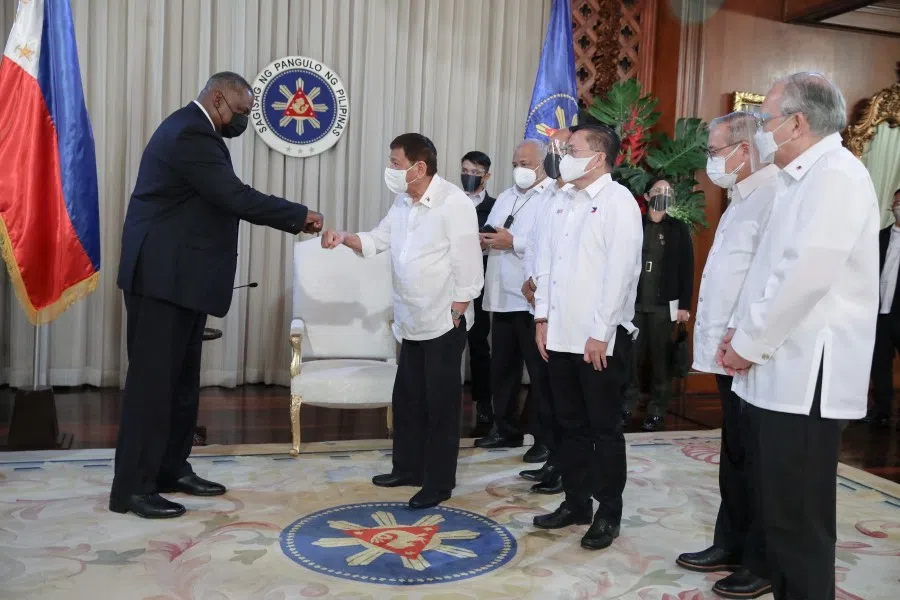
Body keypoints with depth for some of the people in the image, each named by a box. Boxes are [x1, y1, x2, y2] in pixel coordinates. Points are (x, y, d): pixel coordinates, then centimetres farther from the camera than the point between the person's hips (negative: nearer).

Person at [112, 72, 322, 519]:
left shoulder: (192, 131, 17)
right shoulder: (190, 135, -17)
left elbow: (223, 200, 14)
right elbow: (236, 197, -23)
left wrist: (293, 221, 5)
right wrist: (300, 215, -13)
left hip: (180, 276, 11)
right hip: (164, 276, -11)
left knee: (181, 378, 14)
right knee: (153, 380, -5)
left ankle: (172, 469, 24)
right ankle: (132, 487, 4)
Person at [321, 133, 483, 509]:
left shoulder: (454, 204, -17)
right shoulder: (403, 202, 9)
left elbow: (469, 270, -18)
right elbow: (378, 240, 15)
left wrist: (454, 316, -16)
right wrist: (344, 238, -3)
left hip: (444, 324, -8)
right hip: (411, 323, 8)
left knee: (440, 406, 3)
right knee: (407, 400, 17)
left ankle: (439, 483, 15)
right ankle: (408, 468, 33)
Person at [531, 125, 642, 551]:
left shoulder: (619, 202, -9)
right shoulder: (562, 199, 12)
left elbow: (621, 271, -15)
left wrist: (600, 333, -17)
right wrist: (542, 317, 8)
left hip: (600, 338, -6)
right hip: (560, 334, 7)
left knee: (605, 429, 5)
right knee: (571, 425, 15)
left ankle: (608, 514, 18)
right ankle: (576, 502, 28)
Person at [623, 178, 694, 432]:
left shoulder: (679, 229, 6)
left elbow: (686, 269, 3)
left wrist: (684, 305, -3)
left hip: (664, 305, -1)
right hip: (634, 302, 1)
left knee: (661, 358, 2)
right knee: (630, 356, 0)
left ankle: (657, 411, 10)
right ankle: (627, 407, 10)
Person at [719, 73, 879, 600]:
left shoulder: (837, 175, -12)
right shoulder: (806, 179, 19)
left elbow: (806, 276, -22)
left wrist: (749, 344, -13)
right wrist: (742, 331, 10)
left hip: (806, 378, -10)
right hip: (782, 373, 10)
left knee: (799, 522, -2)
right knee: (781, 513, 16)